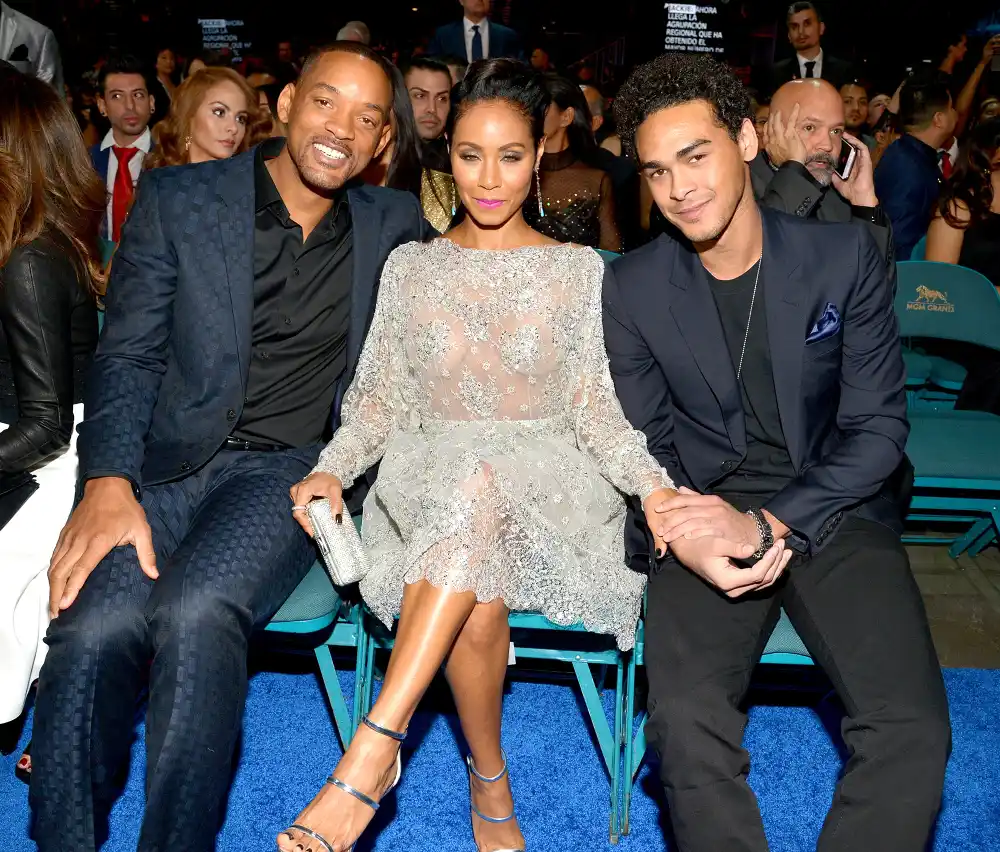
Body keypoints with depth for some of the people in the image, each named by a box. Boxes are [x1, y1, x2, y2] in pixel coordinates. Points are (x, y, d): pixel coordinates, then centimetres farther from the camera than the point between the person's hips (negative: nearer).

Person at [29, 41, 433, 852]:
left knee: (196, 612, -30)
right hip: (167, 460, 1)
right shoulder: (176, 199, 6)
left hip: (292, 468, 0)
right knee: (94, 626, -27)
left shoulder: (394, 224, 11)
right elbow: (129, 354, 1)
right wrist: (108, 485, -15)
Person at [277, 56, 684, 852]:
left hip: (548, 484, -1)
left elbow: (598, 410, 3)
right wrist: (332, 468, -10)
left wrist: (655, 485, -15)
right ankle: (490, 782, -10)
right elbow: (380, 399, 9)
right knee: (479, 599, -34)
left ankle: (373, 750, -38)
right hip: (431, 481, 1)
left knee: (480, 482, -38)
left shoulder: (581, 271, 8)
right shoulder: (411, 267, 12)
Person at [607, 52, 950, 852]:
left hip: (834, 506, 0)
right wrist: (682, 534, -16)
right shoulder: (632, 287, 1)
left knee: (911, 728, -22)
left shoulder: (845, 255, -2)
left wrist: (768, 525, -17)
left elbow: (879, 427, -3)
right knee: (687, 720, -25)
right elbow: (645, 446, 6)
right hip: (707, 511, 0)